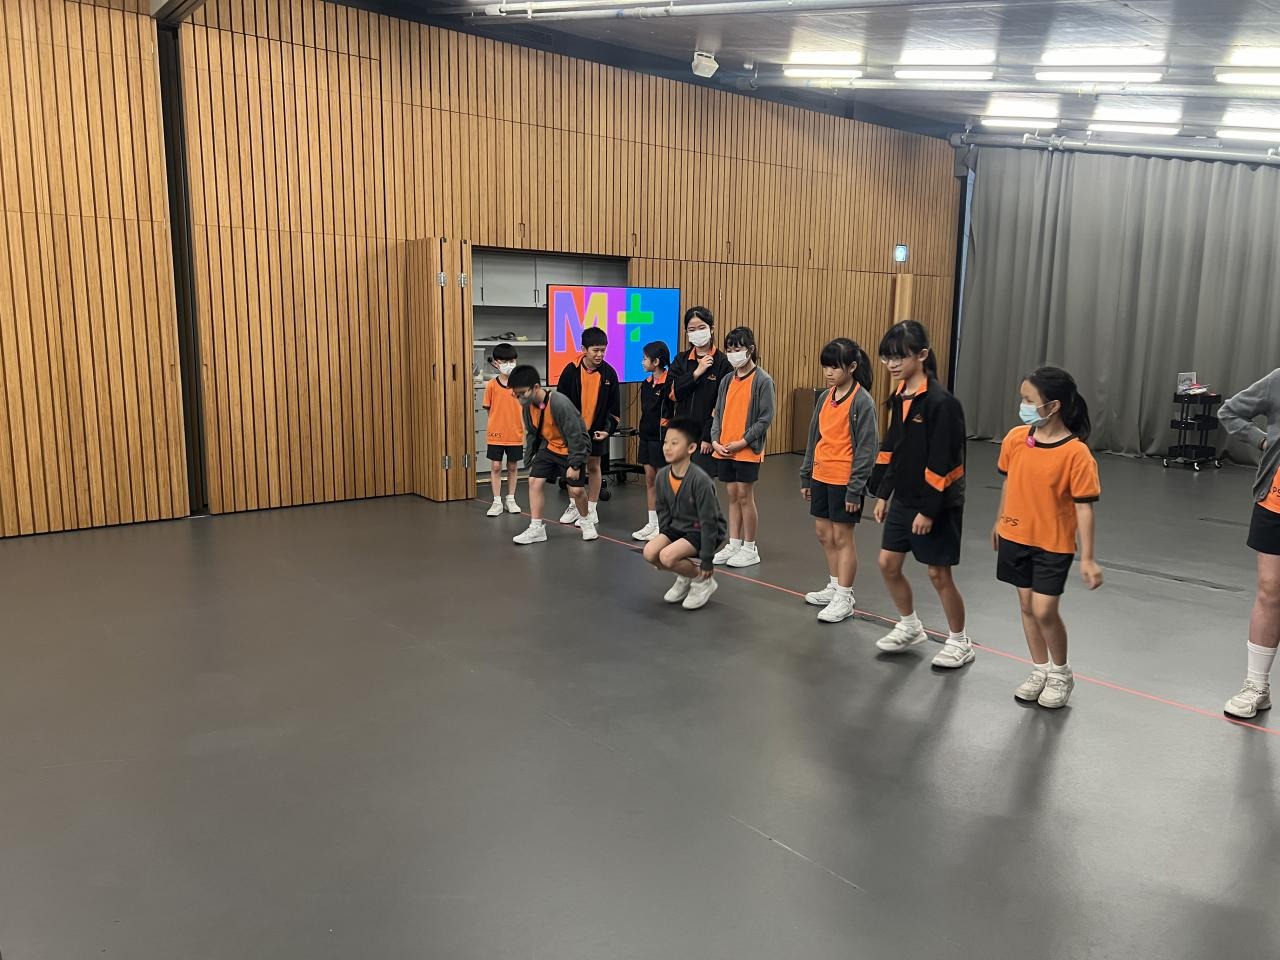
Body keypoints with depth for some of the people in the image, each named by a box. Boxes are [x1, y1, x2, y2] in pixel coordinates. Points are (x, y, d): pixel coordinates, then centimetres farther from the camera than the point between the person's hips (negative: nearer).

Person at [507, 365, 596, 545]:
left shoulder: (559, 404, -32)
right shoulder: (529, 406, -10)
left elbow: (575, 435, -26)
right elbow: (531, 434, 6)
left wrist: (575, 464, -22)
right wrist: (530, 461, 8)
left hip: (573, 448, -6)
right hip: (549, 447, 6)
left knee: (576, 489, -7)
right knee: (534, 481, -5)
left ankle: (587, 522, 23)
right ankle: (536, 528, 4)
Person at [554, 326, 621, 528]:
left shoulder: (609, 373, -7)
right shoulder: (571, 371, -9)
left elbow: (614, 406, 0)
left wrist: (609, 429, -6)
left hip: (597, 429, 0)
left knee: (594, 466, 6)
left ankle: (592, 509, 16)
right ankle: (574, 505, 24)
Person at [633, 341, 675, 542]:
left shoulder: (669, 383, -15)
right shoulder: (646, 383, 10)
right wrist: (643, 430, 13)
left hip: (662, 437, -8)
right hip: (647, 435, 8)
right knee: (649, 480, 11)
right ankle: (652, 523, 19)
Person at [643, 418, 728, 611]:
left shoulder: (700, 479, -27)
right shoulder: (662, 475, -8)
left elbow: (708, 522, -21)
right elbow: (663, 511, 8)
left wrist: (707, 562, -17)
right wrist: (663, 538, 6)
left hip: (702, 531, -7)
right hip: (678, 527, 7)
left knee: (668, 556, -27)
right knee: (650, 552, -17)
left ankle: (703, 580, 1)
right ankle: (685, 577, 11)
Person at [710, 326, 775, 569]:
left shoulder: (763, 381, -9)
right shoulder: (727, 381, 9)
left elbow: (765, 419, -12)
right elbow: (718, 414, 12)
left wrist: (742, 442, -16)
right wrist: (715, 440, -3)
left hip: (748, 450, -6)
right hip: (724, 450, 6)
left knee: (745, 496, 0)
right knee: (732, 496, 12)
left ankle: (749, 549, 12)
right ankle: (733, 545, 22)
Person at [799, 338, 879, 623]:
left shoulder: (862, 401, -13)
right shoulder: (825, 396, 8)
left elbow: (867, 448, -14)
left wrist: (855, 489, -16)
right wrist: (806, 476, 15)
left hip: (844, 480, -7)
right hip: (821, 476, 7)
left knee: (842, 537, 1)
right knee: (824, 533, 14)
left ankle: (844, 599, 11)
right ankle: (835, 587, 30)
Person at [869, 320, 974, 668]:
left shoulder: (940, 401, -20)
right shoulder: (899, 396, 5)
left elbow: (942, 461, -21)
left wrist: (929, 509, -19)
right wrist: (883, 494, 12)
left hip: (936, 504, -8)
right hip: (903, 499, 8)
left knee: (938, 574, 3)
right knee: (888, 564, 11)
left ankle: (960, 642, 23)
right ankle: (910, 626, 33)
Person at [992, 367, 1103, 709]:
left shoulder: (1076, 453, -20)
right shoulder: (1016, 438, -5)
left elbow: (1084, 506, -16)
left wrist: (1087, 557, -15)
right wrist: (1000, 521, 20)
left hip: (1053, 544, -5)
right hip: (1015, 537, 5)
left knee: (1045, 611, -5)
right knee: (1027, 606, 13)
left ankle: (1061, 674, 21)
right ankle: (1040, 671, 31)